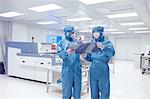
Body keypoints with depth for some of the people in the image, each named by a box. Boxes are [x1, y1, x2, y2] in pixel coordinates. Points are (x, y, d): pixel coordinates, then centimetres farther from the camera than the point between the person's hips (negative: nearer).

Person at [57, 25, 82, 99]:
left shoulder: (76, 41, 13)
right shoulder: (61, 42, 4)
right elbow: (60, 54, -6)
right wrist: (66, 52, -24)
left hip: (77, 68, 3)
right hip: (67, 68, -3)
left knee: (77, 87, 10)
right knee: (67, 87, 2)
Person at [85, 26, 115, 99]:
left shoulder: (107, 43, -1)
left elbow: (111, 53, -21)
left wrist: (103, 47, -39)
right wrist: (85, 56, -3)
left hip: (103, 70, -4)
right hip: (93, 70, 5)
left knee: (104, 91, 2)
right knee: (94, 91, 14)